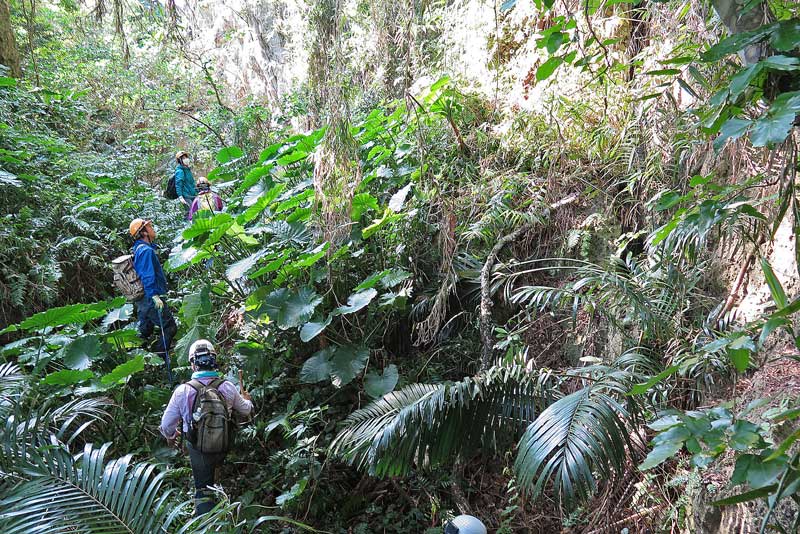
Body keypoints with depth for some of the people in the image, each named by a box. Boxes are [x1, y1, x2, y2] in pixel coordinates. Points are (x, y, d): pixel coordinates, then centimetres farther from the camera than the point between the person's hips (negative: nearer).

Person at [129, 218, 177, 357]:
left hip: (141, 300, 10)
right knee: (170, 327, -6)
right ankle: (160, 356, -8)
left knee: (145, 331, 18)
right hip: (149, 298, -10)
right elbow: (147, 276, -26)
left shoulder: (138, 249, 15)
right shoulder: (146, 250, -17)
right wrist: (154, 296, -31)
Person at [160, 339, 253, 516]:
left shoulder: (182, 391, -20)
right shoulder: (227, 387, -17)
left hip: (198, 450, -1)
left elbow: (166, 424, -8)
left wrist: (170, 437, 16)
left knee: (203, 489, 17)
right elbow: (246, 411, 2)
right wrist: (247, 400, 26)